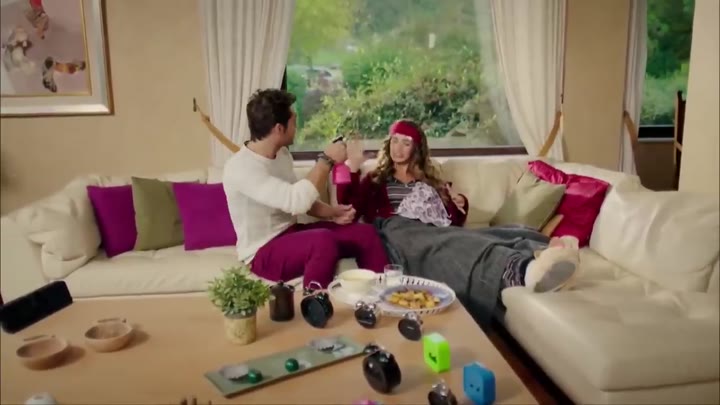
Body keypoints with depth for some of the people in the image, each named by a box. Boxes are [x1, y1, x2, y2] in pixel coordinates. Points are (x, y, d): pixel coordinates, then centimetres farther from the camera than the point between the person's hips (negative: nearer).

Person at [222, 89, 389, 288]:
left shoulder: (282, 154, 4)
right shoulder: (240, 168, -25)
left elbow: (303, 200, 14)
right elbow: (296, 201, -35)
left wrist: (332, 212, -5)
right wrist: (327, 160, -24)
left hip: (291, 233, 8)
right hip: (264, 252, -8)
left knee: (366, 233, -5)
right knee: (323, 241, -37)